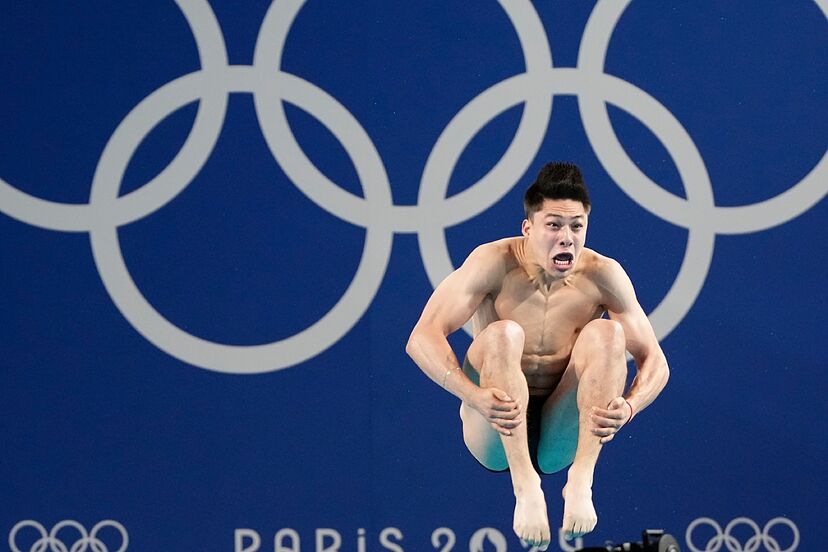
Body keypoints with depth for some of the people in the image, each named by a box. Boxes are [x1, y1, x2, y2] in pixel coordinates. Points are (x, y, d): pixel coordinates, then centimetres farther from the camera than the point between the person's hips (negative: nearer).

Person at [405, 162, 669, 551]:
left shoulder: (603, 275, -7)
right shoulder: (495, 263, -14)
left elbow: (654, 361, -6)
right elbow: (421, 338, -22)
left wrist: (629, 406, -29)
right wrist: (475, 396, -39)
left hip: (560, 436, 2)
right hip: (495, 433, -2)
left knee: (606, 332, -19)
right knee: (502, 334, -28)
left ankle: (582, 478, -32)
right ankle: (524, 485, -38)